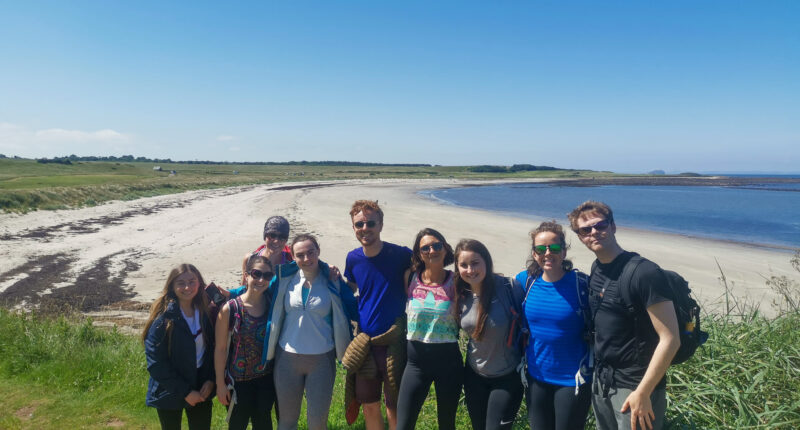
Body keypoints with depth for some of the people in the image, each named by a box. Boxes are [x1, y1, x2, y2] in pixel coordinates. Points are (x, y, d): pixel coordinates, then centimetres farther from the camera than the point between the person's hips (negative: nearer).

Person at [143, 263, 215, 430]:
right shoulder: (163, 318, -16)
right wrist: (185, 392, -15)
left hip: (201, 390, 4)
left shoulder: (205, 313, -2)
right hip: (170, 393, -3)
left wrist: (210, 380, -8)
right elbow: (156, 363, -16)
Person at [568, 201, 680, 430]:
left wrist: (642, 393, -19)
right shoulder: (596, 270, 3)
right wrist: (599, 378, 10)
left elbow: (670, 339, -20)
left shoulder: (645, 273, -19)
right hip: (601, 382, 7)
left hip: (635, 387, -7)